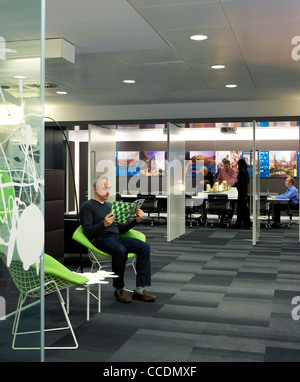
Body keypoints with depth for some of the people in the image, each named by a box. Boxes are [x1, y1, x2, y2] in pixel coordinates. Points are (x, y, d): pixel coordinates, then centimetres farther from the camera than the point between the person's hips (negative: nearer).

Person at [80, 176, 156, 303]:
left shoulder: (110, 205, 26)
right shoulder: (88, 206, 6)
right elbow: (87, 230, -7)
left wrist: (136, 220, 8)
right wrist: (104, 224, -24)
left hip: (117, 237, 7)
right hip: (100, 239, -7)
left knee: (144, 247, -17)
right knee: (121, 250, -37)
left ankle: (140, 290, -20)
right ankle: (119, 289, -17)